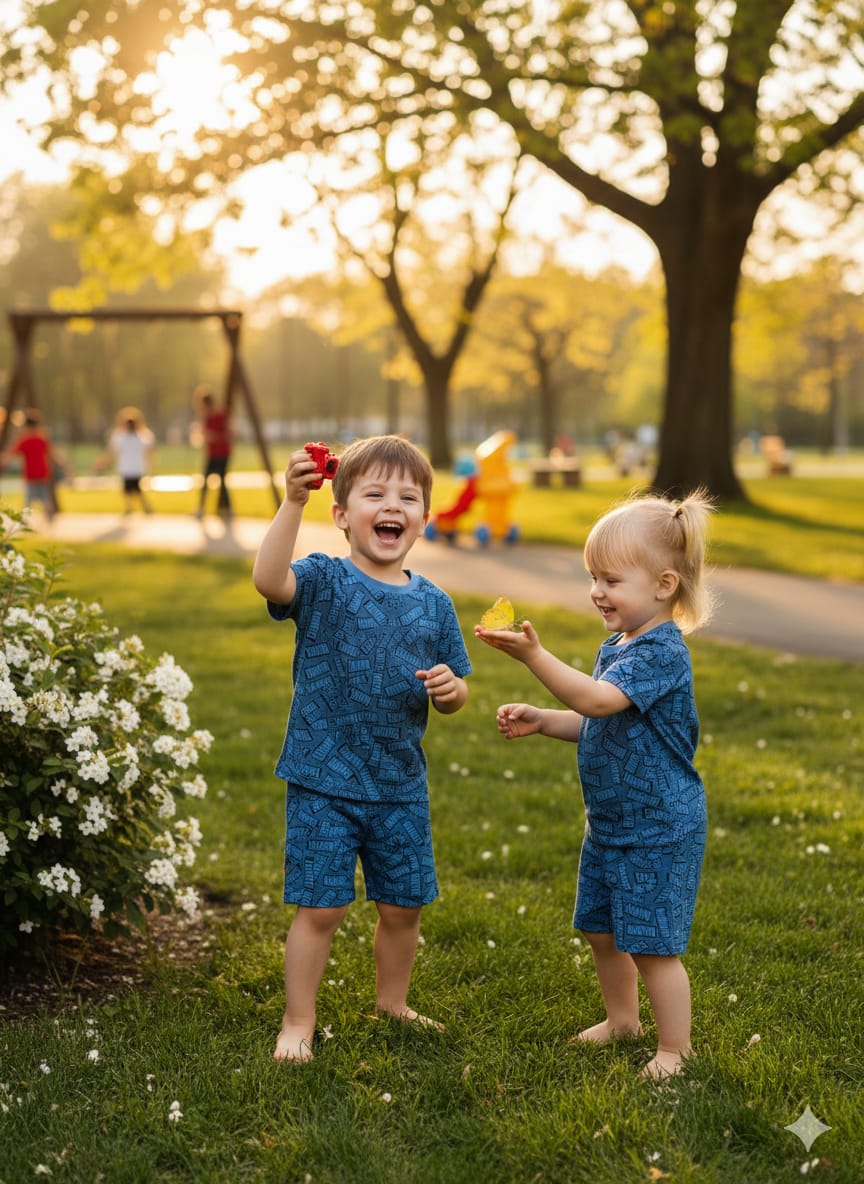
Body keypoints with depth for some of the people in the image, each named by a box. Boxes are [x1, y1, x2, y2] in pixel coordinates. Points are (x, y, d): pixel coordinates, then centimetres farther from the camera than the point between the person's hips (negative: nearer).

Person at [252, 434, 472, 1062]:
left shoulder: (433, 604, 3)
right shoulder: (323, 581, -9)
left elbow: (453, 699, 12)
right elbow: (269, 580, -33)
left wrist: (450, 689, -12)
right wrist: (293, 502, -42)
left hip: (401, 785, 4)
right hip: (324, 781, -4)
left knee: (404, 905, 15)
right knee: (322, 907, -1)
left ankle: (392, 1001, 38)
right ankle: (298, 1023, 16)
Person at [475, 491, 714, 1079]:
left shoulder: (662, 653, -22)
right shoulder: (617, 647, 8)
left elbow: (597, 701, -36)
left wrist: (535, 655, -44)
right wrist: (540, 720, 3)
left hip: (658, 831, -9)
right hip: (610, 825, 10)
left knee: (650, 944, -3)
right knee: (601, 929, 20)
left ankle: (675, 1048, 13)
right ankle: (623, 1017, 41)